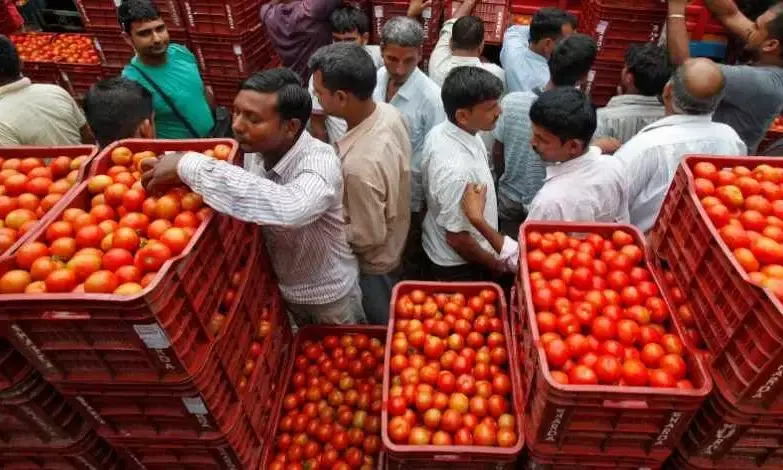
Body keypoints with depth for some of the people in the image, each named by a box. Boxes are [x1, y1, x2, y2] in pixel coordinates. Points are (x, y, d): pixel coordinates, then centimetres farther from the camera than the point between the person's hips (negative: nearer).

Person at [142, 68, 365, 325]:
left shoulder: (319, 161, -36)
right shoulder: (254, 150, -15)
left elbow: (289, 209, -58)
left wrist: (190, 164, -50)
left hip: (327, 293, -5)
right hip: (283, 286, 6)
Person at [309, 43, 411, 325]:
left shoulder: (360, 165, -42)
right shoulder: (388, 113, -16)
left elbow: (368, 237, -28)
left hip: (375, 262, -7)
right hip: (396, 241, 8)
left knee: (382, 324, 23)